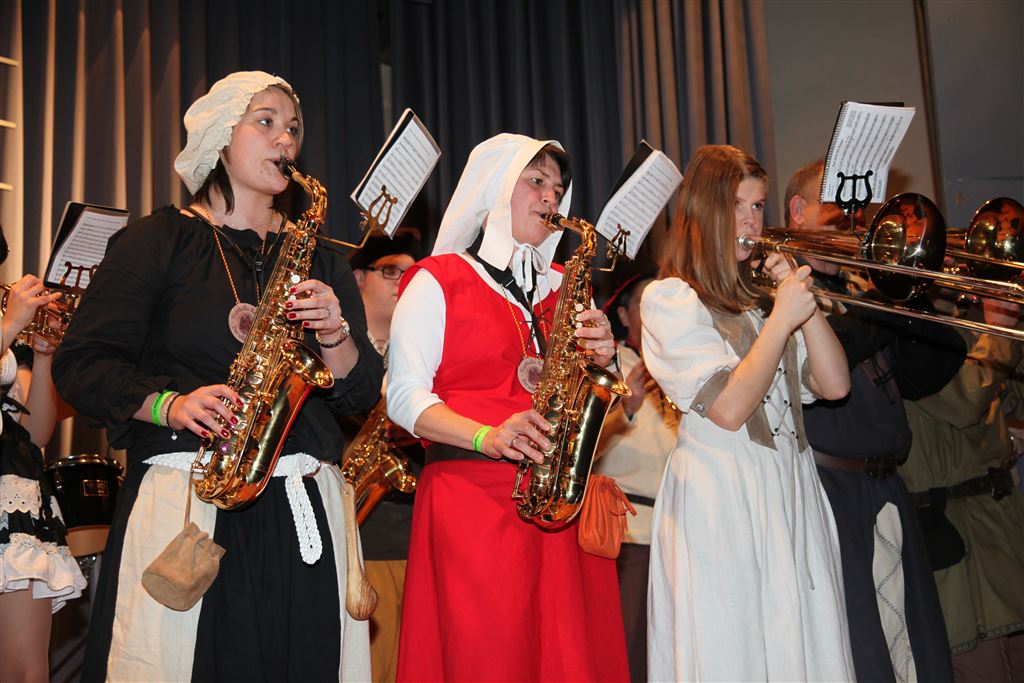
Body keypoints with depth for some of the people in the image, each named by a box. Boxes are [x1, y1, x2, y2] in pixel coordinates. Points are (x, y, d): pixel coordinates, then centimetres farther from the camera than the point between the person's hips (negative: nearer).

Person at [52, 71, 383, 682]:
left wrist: (334, 333, -7)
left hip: (303, 508, 3)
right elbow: (81, 364, 1)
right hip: (184, 500, -3)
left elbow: (362, 394, 12)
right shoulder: (158, 241, 7)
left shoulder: (320, 258, 17)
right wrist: (170, 405, -15)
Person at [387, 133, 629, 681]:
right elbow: (405, 396, -4)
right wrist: (487, 437, -20)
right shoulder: (438, 281, 5)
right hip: (470, 494, -4)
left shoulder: (562, 287, 19)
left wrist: (603, 360, -4)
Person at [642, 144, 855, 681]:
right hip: (721, 498, -6)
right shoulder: (669, 298, -4)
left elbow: (834, 385, 6)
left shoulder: (762, 296, 17)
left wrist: (804, 300, -1)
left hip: (791, 493, 6)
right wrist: (782, 319, -12)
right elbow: (729, 408, -14)